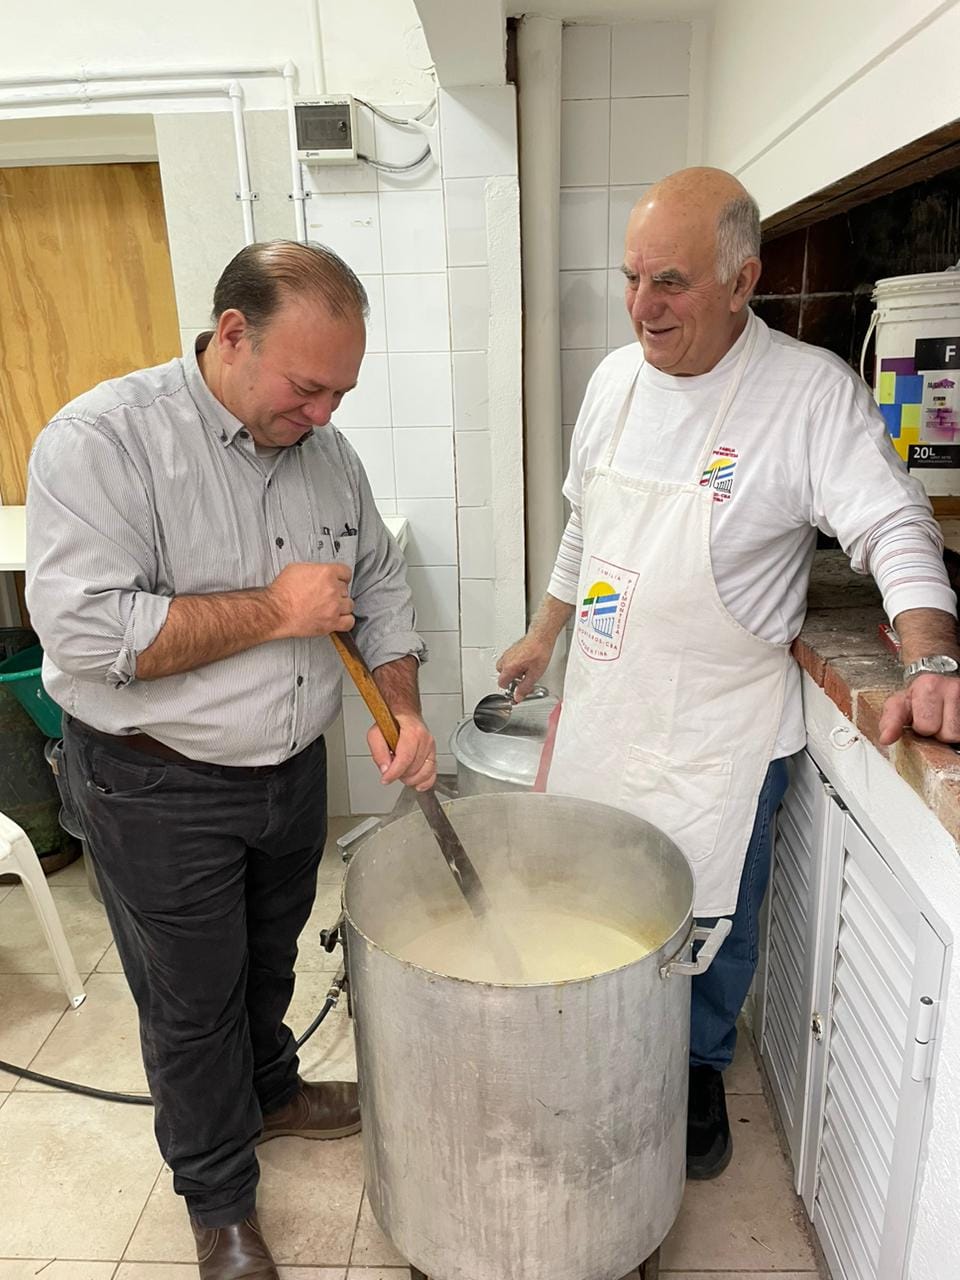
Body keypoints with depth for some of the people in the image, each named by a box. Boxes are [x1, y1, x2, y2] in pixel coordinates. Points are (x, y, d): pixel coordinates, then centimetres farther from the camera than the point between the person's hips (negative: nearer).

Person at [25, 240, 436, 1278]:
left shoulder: (326, 450, 0)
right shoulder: (101, 440, -20)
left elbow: (378, 583, 8)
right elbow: (85, 631, -28)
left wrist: (400, 712, -5)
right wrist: (274, 610, -25)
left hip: (293, 768, 6)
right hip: (158, 791, -5)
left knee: (270, 959, 26)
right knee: (192, 1004, 14)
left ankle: (270, 1090, 55)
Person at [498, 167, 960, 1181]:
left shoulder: (812, 392, -15)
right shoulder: (616, 377, 3)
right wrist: (543, 636, 20)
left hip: (717, 734, -5)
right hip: (603, 707, 5)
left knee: (706, 919, 13)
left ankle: (699, 1070, 43)